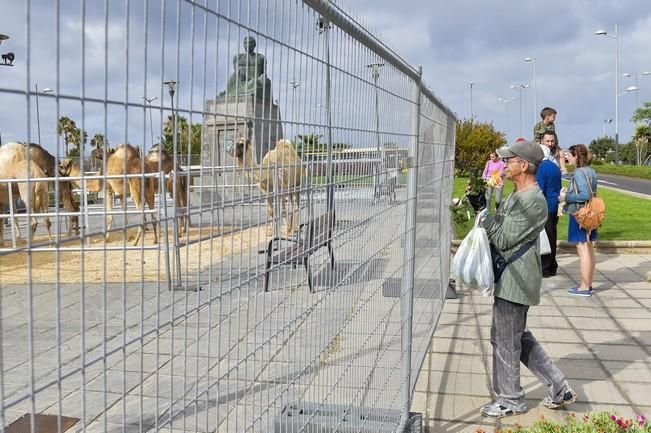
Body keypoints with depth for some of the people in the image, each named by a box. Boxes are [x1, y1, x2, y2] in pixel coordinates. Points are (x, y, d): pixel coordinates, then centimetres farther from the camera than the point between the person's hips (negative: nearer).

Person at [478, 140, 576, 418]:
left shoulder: (532, 200, -20)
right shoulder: (518, 196, 14)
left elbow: (503, 240, -19)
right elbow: (500, 230, 20)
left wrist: (486, 219, -6)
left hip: (516, 279, -11)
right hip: (512, 277, 11)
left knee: (506, 340, 2)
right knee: (519, 337, 19)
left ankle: (510, 400, 19)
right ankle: (559, 388, 26)